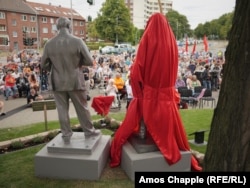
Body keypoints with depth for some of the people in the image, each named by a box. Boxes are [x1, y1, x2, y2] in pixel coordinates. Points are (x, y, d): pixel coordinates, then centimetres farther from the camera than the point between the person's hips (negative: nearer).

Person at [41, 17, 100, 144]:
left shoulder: (49, 44, -6)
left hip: (57, 82, 2)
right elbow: (90, 62, -9)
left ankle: (66, 135, 21)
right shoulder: (77, 41, -12)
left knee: (62, 109, 11)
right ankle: (89, 131, 27)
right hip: (75, 81, -1)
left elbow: (43, 65, 2)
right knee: (82, 108, 13)